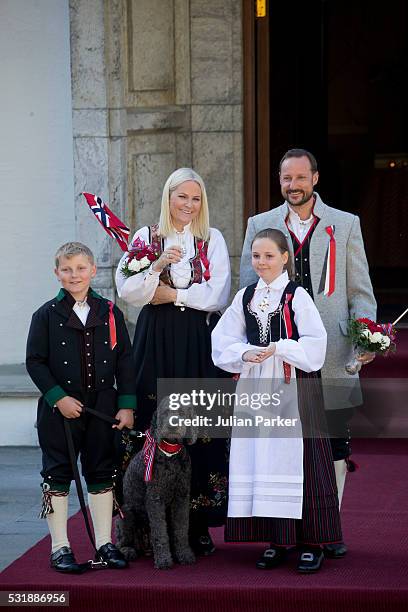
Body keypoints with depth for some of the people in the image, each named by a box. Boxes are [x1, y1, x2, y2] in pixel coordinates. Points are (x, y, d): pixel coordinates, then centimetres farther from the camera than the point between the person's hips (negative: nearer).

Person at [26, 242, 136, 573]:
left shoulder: (110, 313, 4)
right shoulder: (47, 315, -2)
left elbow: (125, 360, 5)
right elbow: (35, 362, -4)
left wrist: (127, 405, -1)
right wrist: (58, 398, -13)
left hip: (102, 407, 2)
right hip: (60, 409, -2)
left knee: (102, 473, 8)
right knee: (58, 475, 2)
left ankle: (105, 544, 17)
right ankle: (60, 548, 10)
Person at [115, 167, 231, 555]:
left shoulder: (213, 240, 9)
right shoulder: (146, 237, 9)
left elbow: (217, 295, -2)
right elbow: (126, 290, 0)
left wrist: (171, 294, -4)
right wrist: (158, 265, -13)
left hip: (200, 344, 0)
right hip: (156, 340, 0)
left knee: (200, 429, -4)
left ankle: (198, 525, 2)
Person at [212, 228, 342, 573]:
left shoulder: (297, 296, -3)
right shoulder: (244, 297, 11)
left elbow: (315, 342, -9)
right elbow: (223, 340, 10)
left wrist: (277, 348, -15)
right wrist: (245, 354, -8)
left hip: (294, 388, -4)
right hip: (254, 386, 5)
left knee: (296, 459, -5)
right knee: (260, 462, 4)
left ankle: (311, 542, 2)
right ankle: (276, 541, 13)